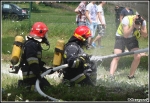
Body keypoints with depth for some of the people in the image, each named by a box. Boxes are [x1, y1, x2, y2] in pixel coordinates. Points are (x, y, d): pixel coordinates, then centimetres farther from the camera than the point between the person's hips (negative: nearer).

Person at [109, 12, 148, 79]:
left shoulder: (143, 21, -17)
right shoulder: (127, 19, -30)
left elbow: (145, 35, -14)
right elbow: (126, 35, -32)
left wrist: (140, 29, -31)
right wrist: (133, 26, -41)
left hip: (132, 38, 4)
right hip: (121, 37, -4)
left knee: (138, 57, -12)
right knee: (116, 57, -21)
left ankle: (131, 76, 5)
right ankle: (111, 76, -31)